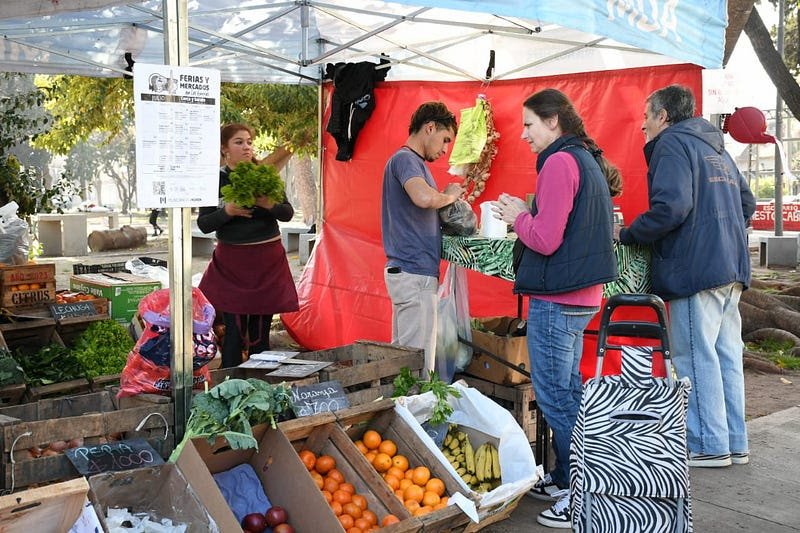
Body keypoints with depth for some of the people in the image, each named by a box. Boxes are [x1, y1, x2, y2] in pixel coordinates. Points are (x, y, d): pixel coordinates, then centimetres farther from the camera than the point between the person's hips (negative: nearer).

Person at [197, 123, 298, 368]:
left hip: (268, 260, 2)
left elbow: (288, 213, 1)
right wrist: (228, 211, -17)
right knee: (234, 331, -3)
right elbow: (203, 224, -1)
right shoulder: (215, 180, 0)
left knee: (261, 331, 7)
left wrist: (270, 204, -18)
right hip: (231, 262, -2)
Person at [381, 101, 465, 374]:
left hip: (406, 272, 10)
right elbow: (424, 197, -31)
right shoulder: (405, 159, -11)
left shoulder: (413, 161, 20)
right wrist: (449, 195, -11)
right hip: (415, 273, -10)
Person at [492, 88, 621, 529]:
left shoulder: (560, 162, -15)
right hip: (582, 295, 10)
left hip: (556, 298, -10)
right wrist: (525, 216, 12)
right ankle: (566, 479, 29)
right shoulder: (588, 161, 16)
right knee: (568, 392, 17)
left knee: (555, 396, -2)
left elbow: (545, 240, -20)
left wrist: (518, 216, -3)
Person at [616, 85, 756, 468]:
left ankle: (709, 446, 2)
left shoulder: (672, 144, -6)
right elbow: (747, 203, 25)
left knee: (696, 357, -3)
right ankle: (735, 443, 18)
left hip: (695, 268, -9)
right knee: (727, 356, 12)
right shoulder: (715, 148, 22)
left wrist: (626, 235, -8)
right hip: (731, 270, 9)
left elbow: (671, 206, -19)